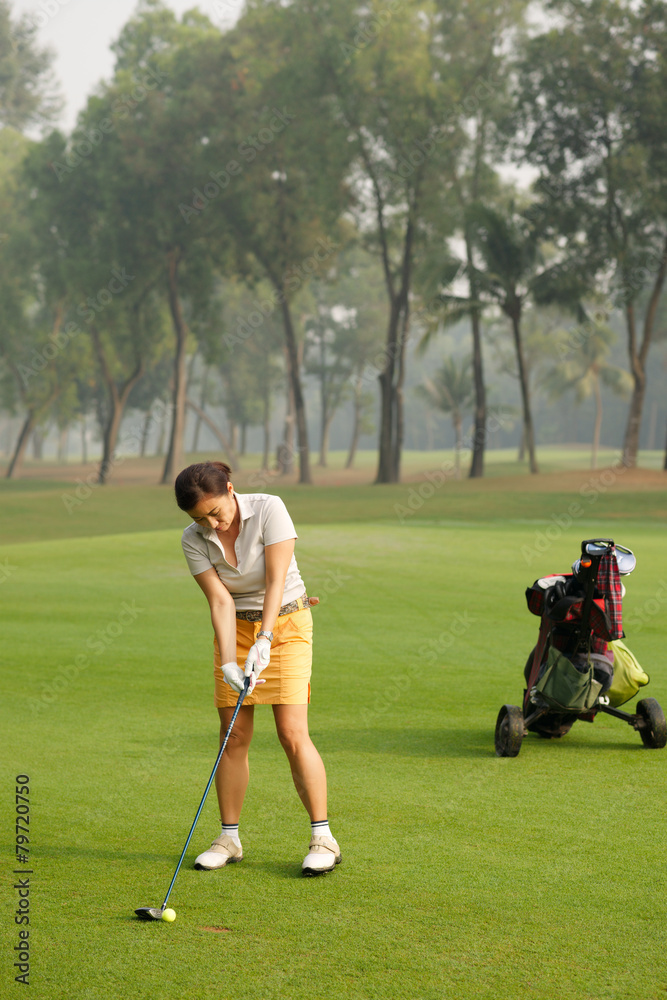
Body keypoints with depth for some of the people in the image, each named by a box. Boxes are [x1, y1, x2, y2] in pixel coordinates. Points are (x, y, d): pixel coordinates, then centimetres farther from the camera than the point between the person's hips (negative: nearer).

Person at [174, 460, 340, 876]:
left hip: (284, 622, -3)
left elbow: (275, 581, -21)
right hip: (235, 628, 4)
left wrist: (263, 642, -29)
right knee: (233, 735, 0)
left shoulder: (269, 509, -18)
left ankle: (323, 838, -6)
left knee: (293, 733, -12)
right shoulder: (194, 540, -9)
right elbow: (220, 600, -14)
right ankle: (229, 838, 10)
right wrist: (228, 664, -24)